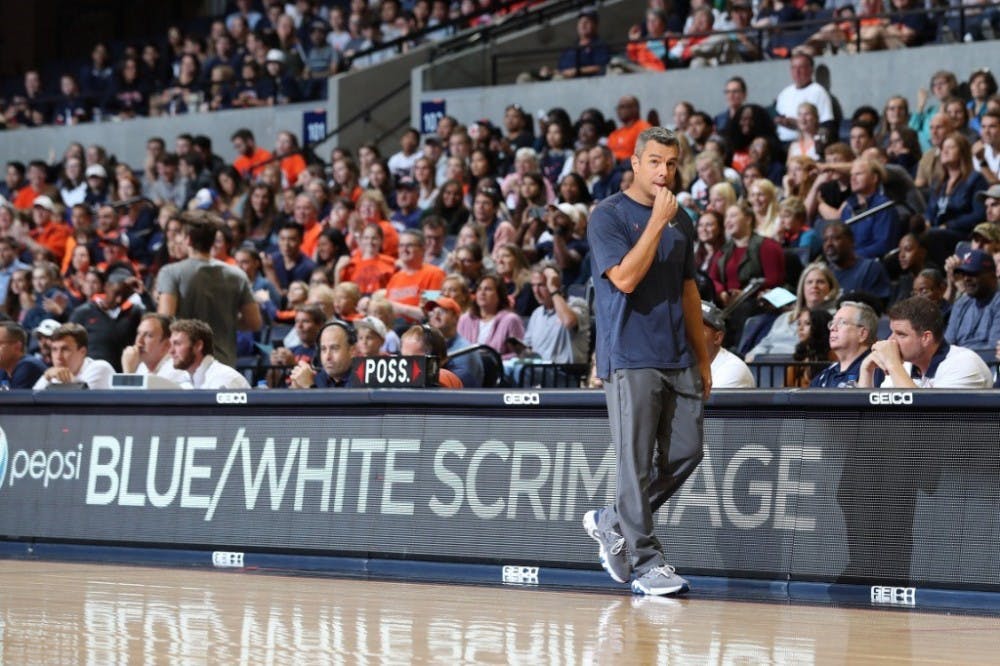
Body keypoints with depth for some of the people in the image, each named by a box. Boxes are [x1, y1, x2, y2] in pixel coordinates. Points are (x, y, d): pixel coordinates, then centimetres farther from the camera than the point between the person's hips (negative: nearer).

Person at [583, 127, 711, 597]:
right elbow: (625, 278, -17)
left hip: (678, 359, 7)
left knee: (685, 452, 3)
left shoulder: (681, 221, 16)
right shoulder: (608, 216, -4)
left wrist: (702, 357, 18)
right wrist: (657, 222, -17)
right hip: (630, 359, -7)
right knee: (636, 460, -5)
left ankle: (612, 523, 21)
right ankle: (645, 560, 1)